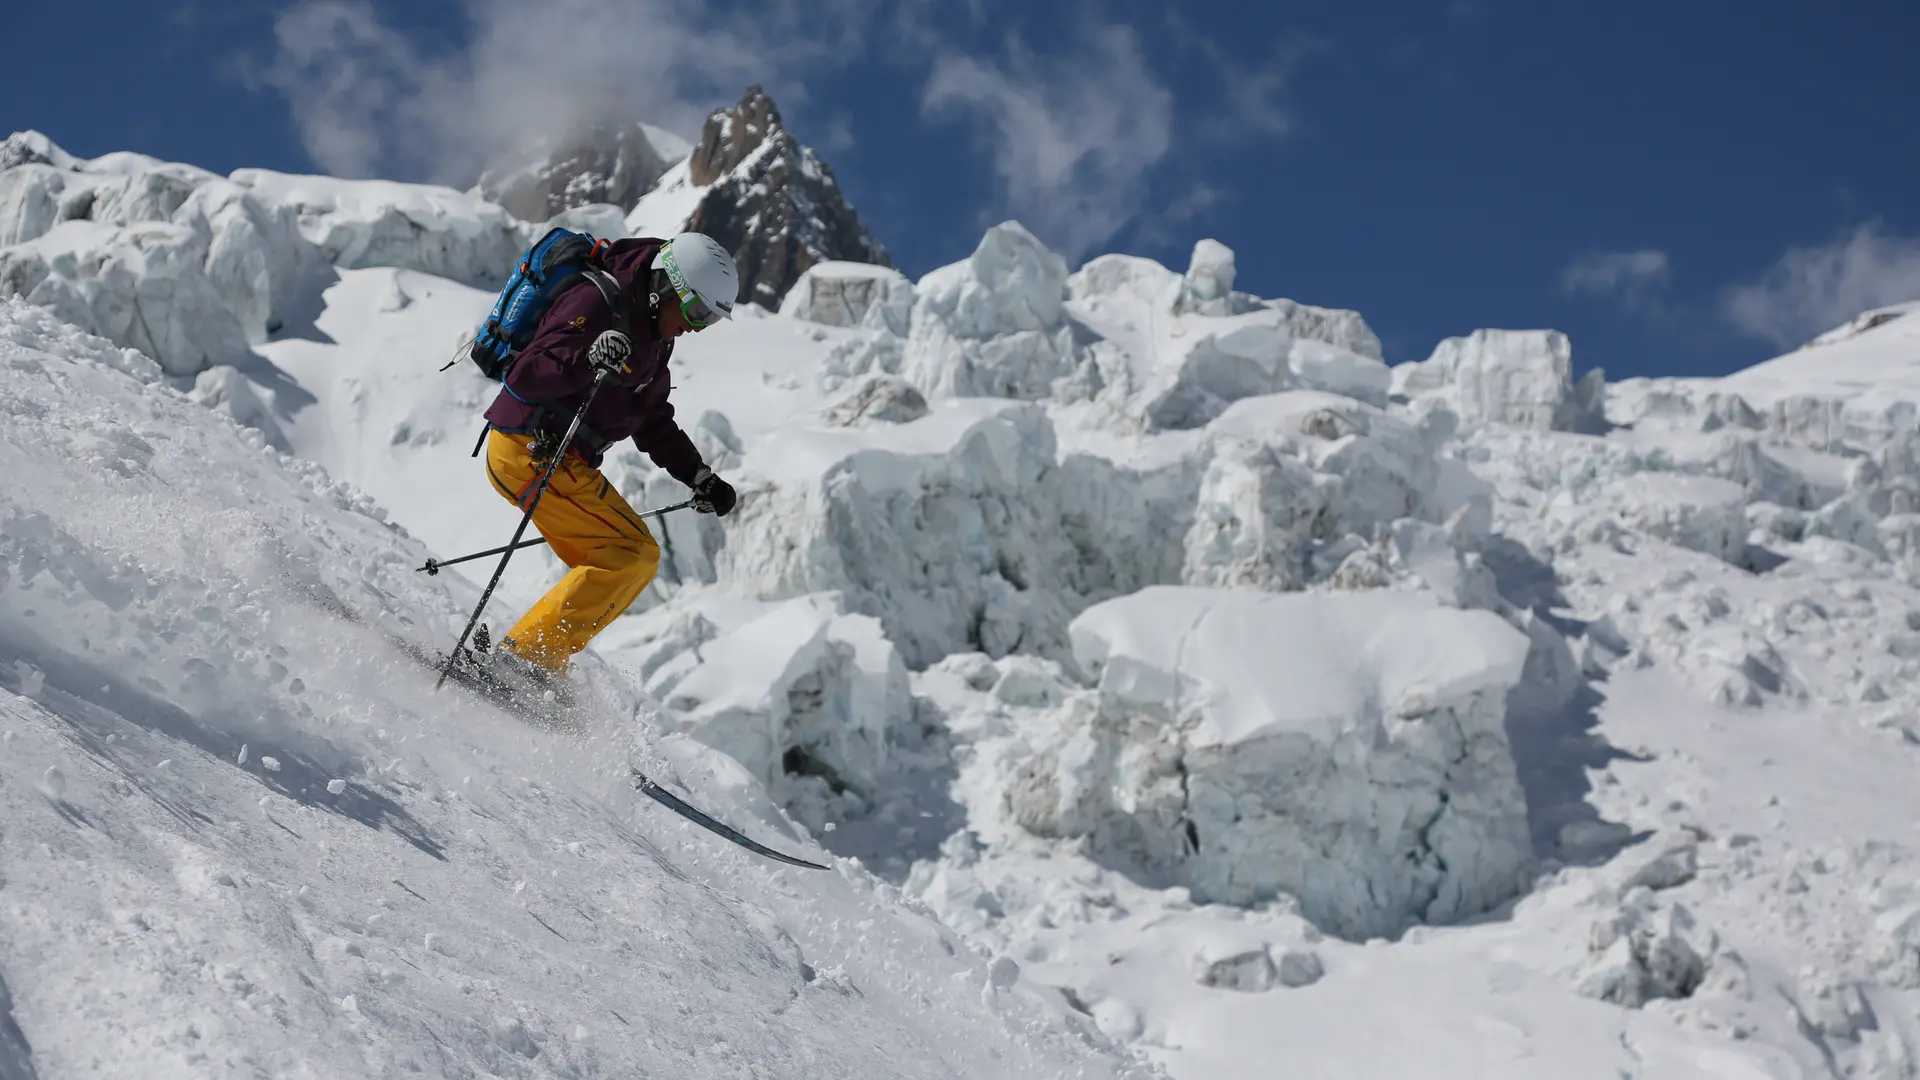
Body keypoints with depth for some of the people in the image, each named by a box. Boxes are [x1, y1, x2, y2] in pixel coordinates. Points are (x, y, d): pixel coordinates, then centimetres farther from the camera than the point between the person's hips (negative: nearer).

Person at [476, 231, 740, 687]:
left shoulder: (650, 334, 14)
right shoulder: (597, 303, -17)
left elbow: (653, 422, 23)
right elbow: (524, 377, -25)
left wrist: (701, 479, 15)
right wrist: (585, 362, -42)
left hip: (560, 459, 10)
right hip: (531, 450, -10)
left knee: (617, 567, 9)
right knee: (632, 553, -16)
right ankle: (526, 655, -18)